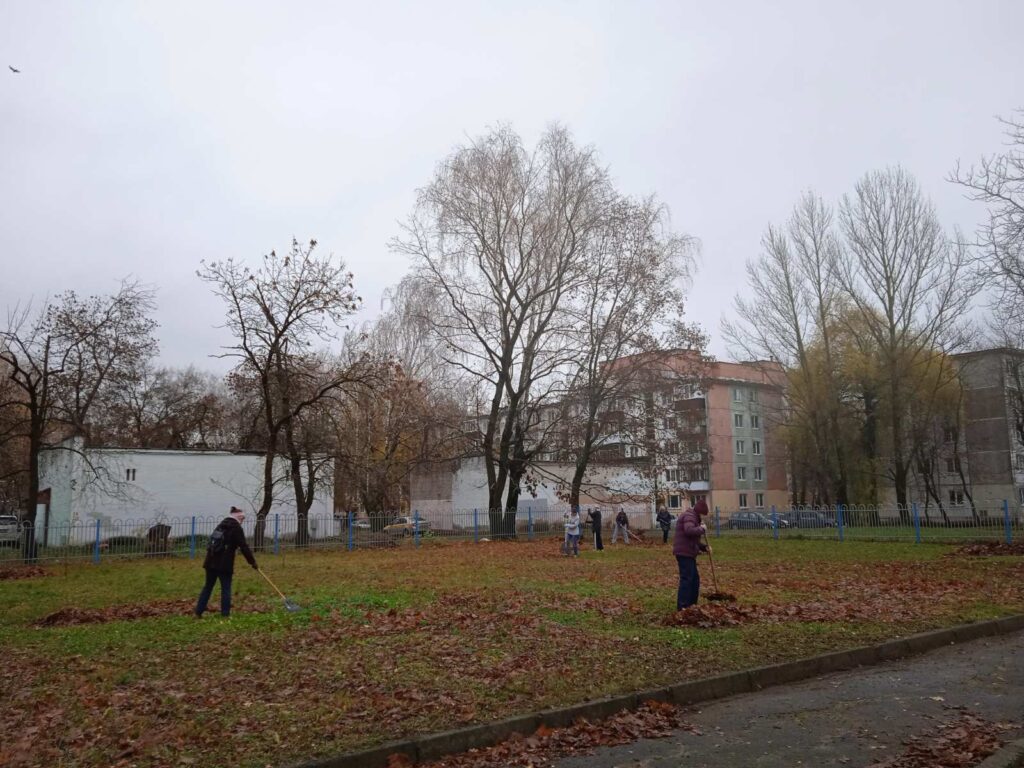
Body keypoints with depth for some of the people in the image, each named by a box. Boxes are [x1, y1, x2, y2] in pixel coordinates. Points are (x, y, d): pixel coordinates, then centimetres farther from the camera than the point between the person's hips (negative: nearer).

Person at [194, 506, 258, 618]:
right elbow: (244, 547, -10)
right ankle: (225, 614, 1)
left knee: (208, 587, 14)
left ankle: (198, 612, 15)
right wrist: (253, 562, -6)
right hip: (225, 564, -7)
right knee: (226, 588, 0)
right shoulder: (236, 528, -7)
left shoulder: (221, 524, 17)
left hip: (211, 562, 7)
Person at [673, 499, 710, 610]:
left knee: (695, 578, 16)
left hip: (688, 553, 11)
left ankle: (692, 604, 23)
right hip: (684, 553, -11)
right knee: (686, 579, -10)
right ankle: (682, 607, -9)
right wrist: (702, 529, -16)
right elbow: (689, 531, -32)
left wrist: (704, 547, 12)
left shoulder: (693, 517, 24)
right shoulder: (689, 516, -11)